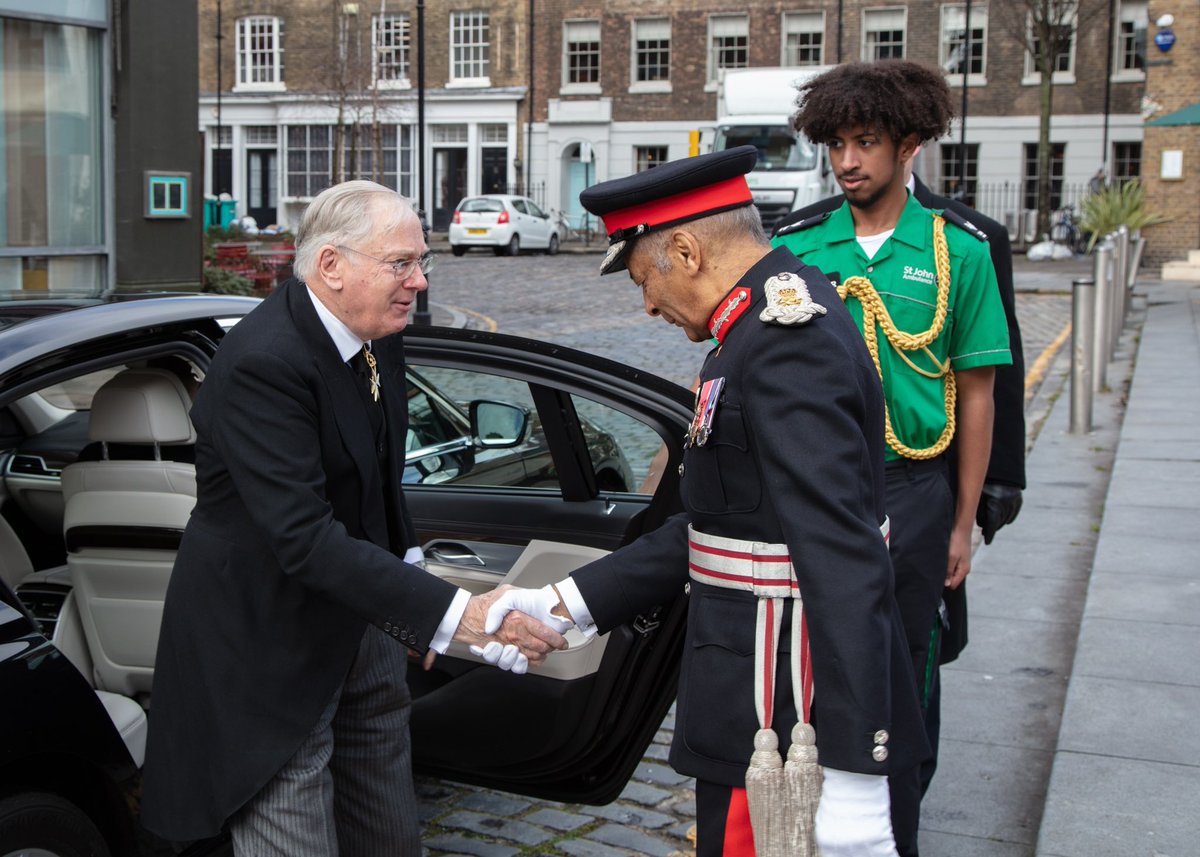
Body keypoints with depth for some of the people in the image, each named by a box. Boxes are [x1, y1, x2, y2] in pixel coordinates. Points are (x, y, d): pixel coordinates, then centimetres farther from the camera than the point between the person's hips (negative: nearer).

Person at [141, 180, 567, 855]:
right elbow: (303, 537, -32)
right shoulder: (262, 362, -26)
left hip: (361, 624, 8)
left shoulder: (377, 338, 2)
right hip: (269, 641, -8)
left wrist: (409, 587, 7)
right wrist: (452, 612, -36)